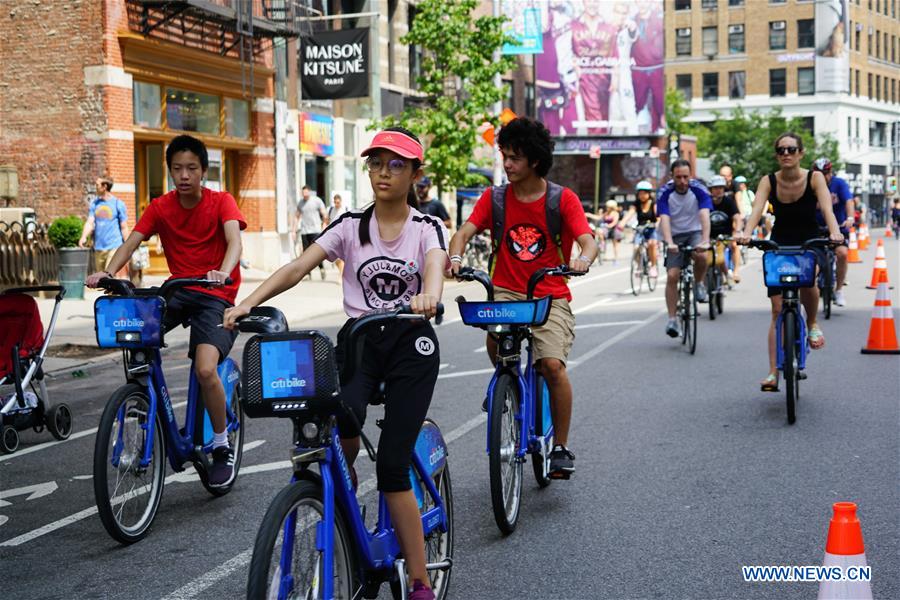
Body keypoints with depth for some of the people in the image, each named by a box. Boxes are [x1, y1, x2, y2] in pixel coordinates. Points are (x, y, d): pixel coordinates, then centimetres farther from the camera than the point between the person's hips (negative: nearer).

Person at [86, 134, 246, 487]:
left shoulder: (221, 202, -6)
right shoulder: (160, 208, 3)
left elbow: (234, 240, -24)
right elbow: (131, 243, -8)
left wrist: (222, 273, -45)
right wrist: (107, 273, -29)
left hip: (216, 296, -4)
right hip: (179, 291, 4)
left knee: (205, 370, -25)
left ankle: (222, 447, -1)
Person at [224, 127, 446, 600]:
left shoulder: (427, 229, -1)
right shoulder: (350, 227, 4)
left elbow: (435, 266, -23)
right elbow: (297, 267, -8)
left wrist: (428, 297, -47)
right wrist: (248, 302, -23)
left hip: (410, 344, -2)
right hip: (358, 339, 2)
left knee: (392, 465, -7)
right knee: (342, 427, -30)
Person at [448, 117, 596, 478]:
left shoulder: (563, 199, -1)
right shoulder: (495, 198, 6)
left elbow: (587, 241, -12)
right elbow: (464, 232, -5)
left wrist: (582, 259, -35)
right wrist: (455, 257, -27)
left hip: (550, 296, -2)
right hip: (506, 291, 2)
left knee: (552, 364, -21)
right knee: (494, 337, -30)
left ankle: (561, 447, -1)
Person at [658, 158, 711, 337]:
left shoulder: (699, 190, -15)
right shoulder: (665, 193, -14)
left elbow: (704, 216, -25)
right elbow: (664, 219, -24)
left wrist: (705, 241, -40)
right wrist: (669, 243, -40)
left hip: (695, 232, 0)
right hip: (675, 236, 0)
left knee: (701, 256, -33)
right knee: (672, 276, -11)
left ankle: (699, 284, -1)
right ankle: (672, 319, -2)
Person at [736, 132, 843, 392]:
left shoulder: (814, 178, -13)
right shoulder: (769, 181, -11)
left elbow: (827, 208, -27)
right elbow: (757, 209, -26)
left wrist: (835, 232, -47)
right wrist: (746, 233, -46)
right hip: (779, 245, 1)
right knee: (778, 311, -4)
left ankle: (812, 324, -3)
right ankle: (773, 373, 0)